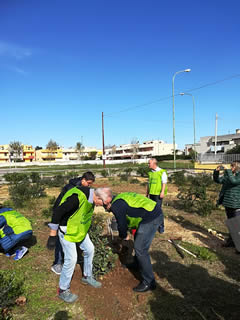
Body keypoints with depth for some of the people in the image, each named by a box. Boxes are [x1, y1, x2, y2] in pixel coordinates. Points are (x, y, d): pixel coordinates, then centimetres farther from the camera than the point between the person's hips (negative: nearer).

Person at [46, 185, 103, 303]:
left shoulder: (90, 196, -8)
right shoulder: (78, 197, -37)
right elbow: (57, 211, -31)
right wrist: (52, 235, -23)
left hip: (79, 229, 8)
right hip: (66, 230, -8)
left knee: (89, 249, 13)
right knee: (71, 259, -6)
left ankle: (87, 277, 36)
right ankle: (63, 290, 17)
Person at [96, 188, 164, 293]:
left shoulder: (116, 206, -17)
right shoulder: (119, 198, 13)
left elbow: (122, 225, -8)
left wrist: (124, 236, 12)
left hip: (151, 218, -11)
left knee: (140, 249, -5)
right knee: (138, 238, 27)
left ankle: (149, 282, 7)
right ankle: (137, 264, 48)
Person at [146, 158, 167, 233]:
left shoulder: (162, 172, -5)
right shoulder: (150, 172, 14)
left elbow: (164, 183, -9)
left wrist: (162, 192, -19)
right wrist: (147, 193, 19)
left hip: (158, 194, -6)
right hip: (151, 194, 6)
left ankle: (161, 226, 4)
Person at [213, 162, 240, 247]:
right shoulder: (227, 175, 10)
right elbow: (217, 180, 6)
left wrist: (227, 171, -24)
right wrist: (216, 171, -9)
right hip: (228, 204, 7)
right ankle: (231, 241, 31)